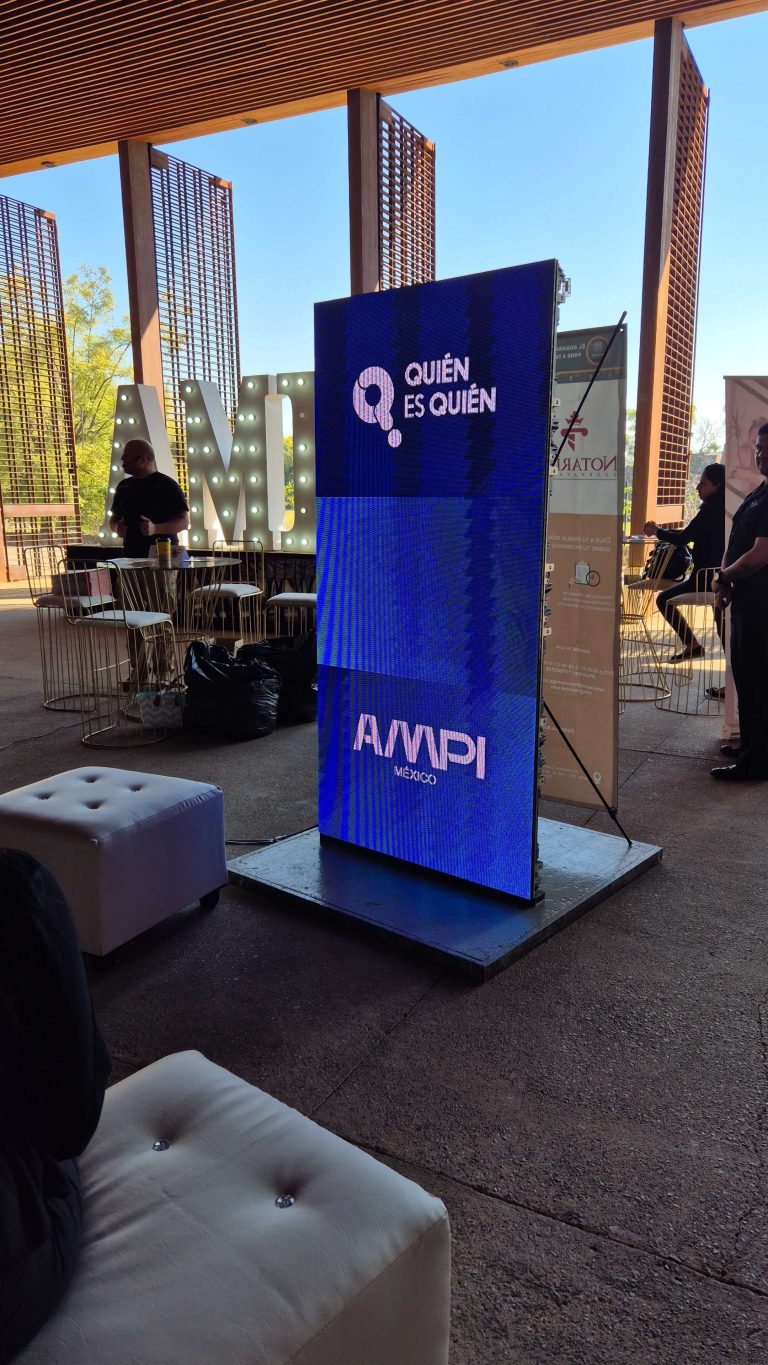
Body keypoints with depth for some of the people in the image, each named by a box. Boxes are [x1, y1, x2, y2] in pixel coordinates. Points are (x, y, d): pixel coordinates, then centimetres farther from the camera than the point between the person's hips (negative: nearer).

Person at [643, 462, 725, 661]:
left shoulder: (711, 510, -16)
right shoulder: (723, 508, 11)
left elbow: (683, 539, -15)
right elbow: (691, 535, 20)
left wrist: (657, 531, 1)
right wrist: (660, 531, 16)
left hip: (707, 577, -9)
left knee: (664, 599, 1)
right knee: (722, 623, 17)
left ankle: (691, 645, 0)